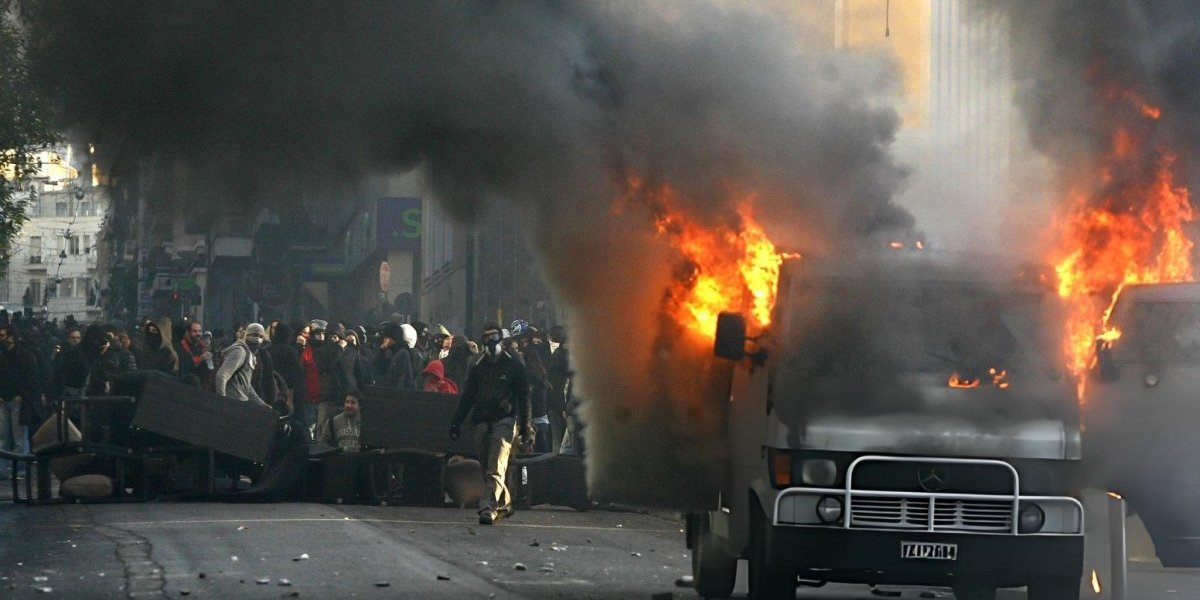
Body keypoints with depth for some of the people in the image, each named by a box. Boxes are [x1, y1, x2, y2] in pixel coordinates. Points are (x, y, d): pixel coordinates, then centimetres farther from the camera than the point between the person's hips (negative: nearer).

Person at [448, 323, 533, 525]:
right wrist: (456, 422, 11)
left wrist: (526, 426, -2)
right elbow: (467, 397, 17)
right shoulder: (478, 368, 14)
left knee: (496, 468, -15)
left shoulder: (513, 366, 3)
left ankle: (488, 508, -22)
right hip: (483, 423, 5)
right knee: (487, 468, 8)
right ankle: (504, 503, 23)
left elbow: (524, 398, 3)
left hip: (504, 421, -5)